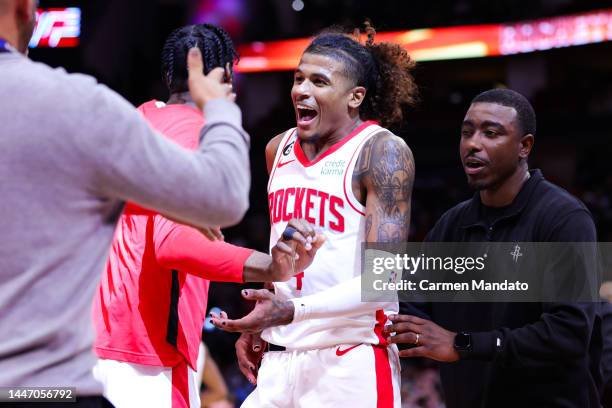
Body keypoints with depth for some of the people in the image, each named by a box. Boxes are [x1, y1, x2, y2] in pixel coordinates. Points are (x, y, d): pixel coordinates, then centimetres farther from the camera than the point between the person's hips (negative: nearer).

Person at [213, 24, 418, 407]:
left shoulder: (381, 152, -10)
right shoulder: (279, 149, 11)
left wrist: (293, 312, -26)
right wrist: (257, 325, 15)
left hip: (351, 362, -6)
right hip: (280, 358, 6)